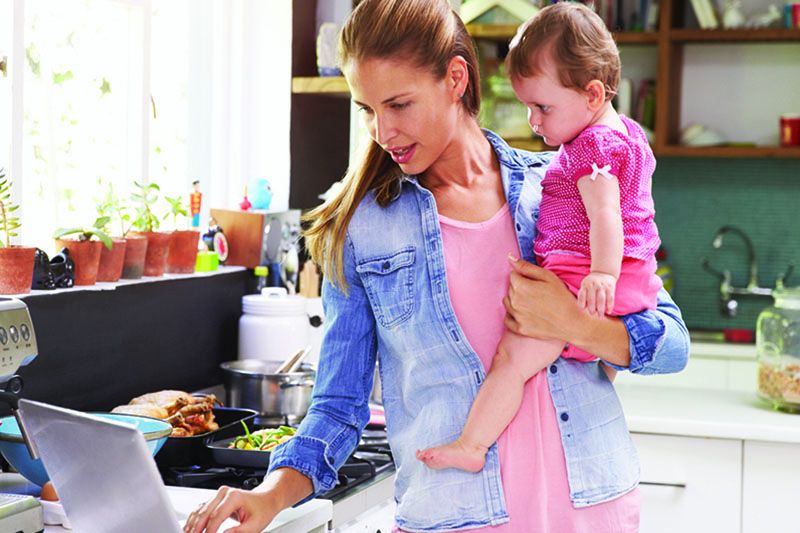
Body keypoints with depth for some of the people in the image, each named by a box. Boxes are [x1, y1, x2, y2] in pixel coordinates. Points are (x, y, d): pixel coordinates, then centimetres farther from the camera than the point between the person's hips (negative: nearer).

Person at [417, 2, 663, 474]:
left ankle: (470, 446, -20)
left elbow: (605, 213, -27)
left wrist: (602, 274, -40)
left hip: (577, 274, -11)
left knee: (513, 355, -18)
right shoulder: (626, 132, 18)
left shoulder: (594, 145, -14)